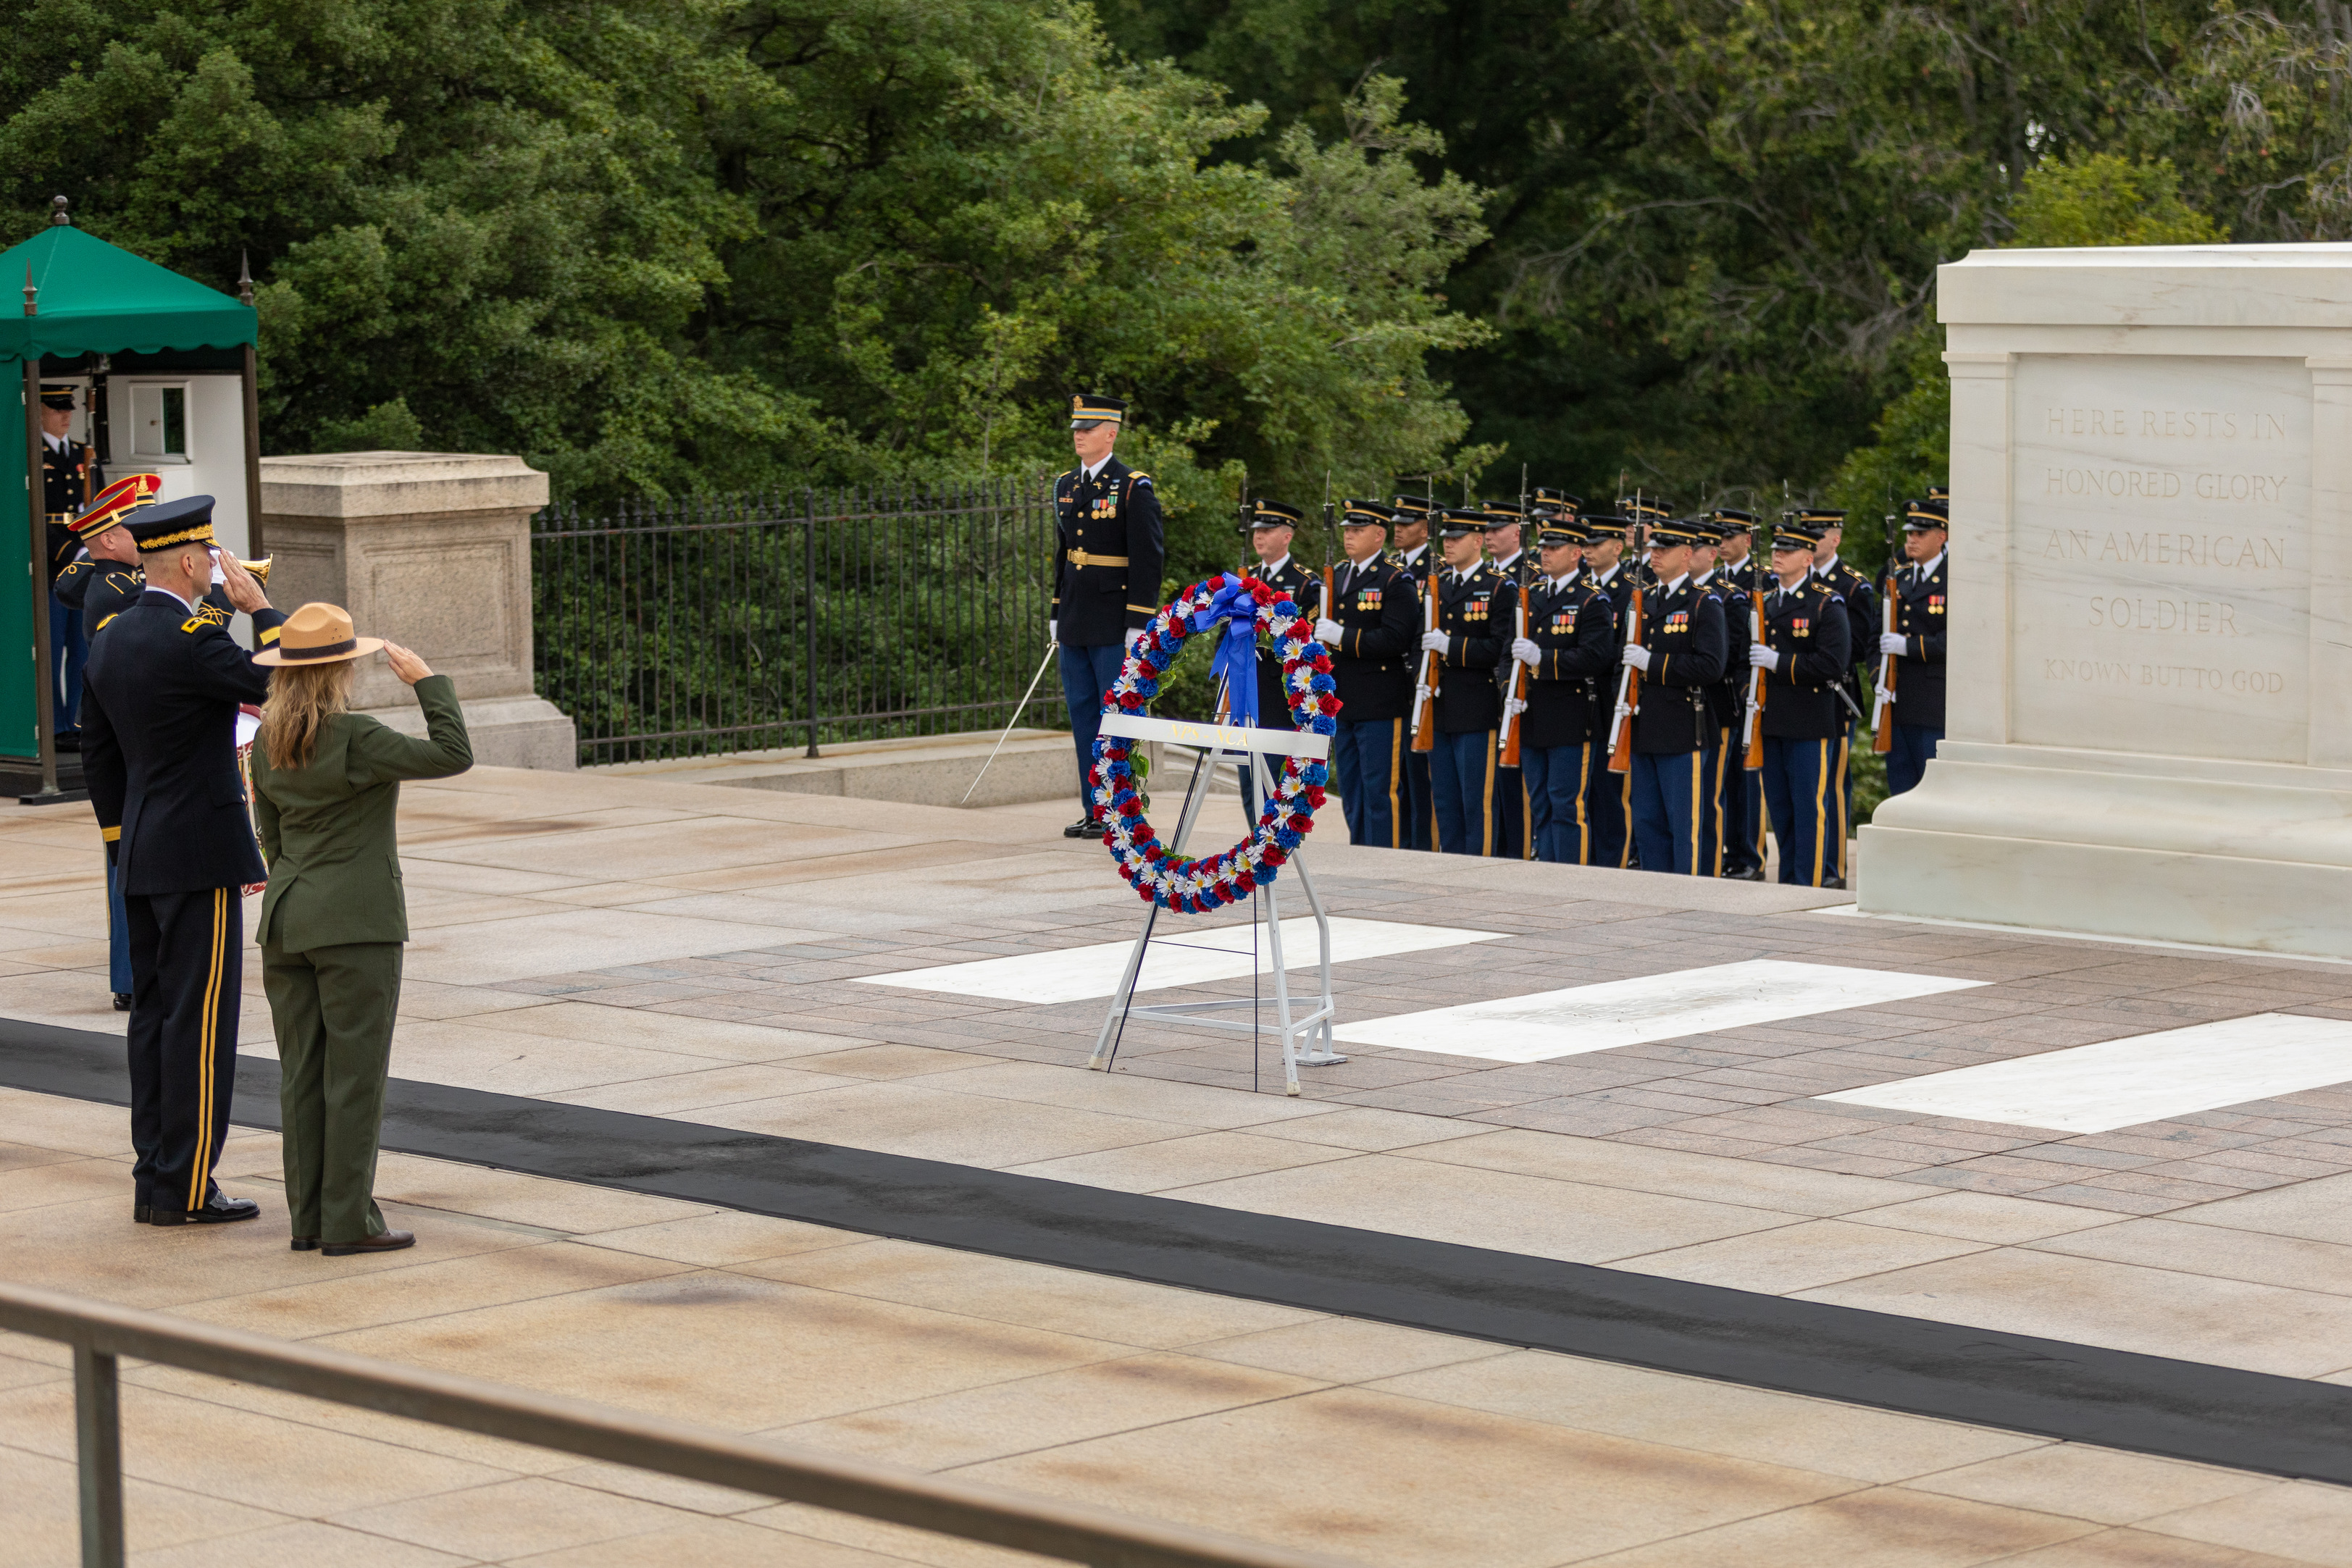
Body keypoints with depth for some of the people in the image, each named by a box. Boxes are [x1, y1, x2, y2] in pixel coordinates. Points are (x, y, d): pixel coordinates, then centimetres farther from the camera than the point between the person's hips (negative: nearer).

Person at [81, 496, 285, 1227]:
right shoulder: (192, 639, -17)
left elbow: (97, 750, 16)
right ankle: (183, 1186, -4)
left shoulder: (111, 641, 10)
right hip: (201, 854, -9)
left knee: (155, 1011, 11)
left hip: (143, 857, 9)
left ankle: (153, 1178, 14)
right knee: (199, 1017, -5)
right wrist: (258, 605, -9)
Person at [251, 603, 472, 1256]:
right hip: (356, 926, -7)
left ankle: (308, 1217, 13)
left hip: (287, 921, 7)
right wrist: (426, 681, -9)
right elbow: (453, 756, -18)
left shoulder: (267, 741, 6)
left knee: (302, 1073, 9)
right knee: (355, 1073, -2)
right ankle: (348, 1221, -1)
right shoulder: (353, 739, -17)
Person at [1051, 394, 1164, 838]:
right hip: (1075, 625, 7)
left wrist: (1139, 624, -16)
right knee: (1083, 716, 8)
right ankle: (1094, 811, 14)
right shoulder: (1066, 486, 13)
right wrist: (1056, 614, 17)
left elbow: (1148, 560, -12)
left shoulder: (1135, 488, -9)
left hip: (1114, 626, -7)